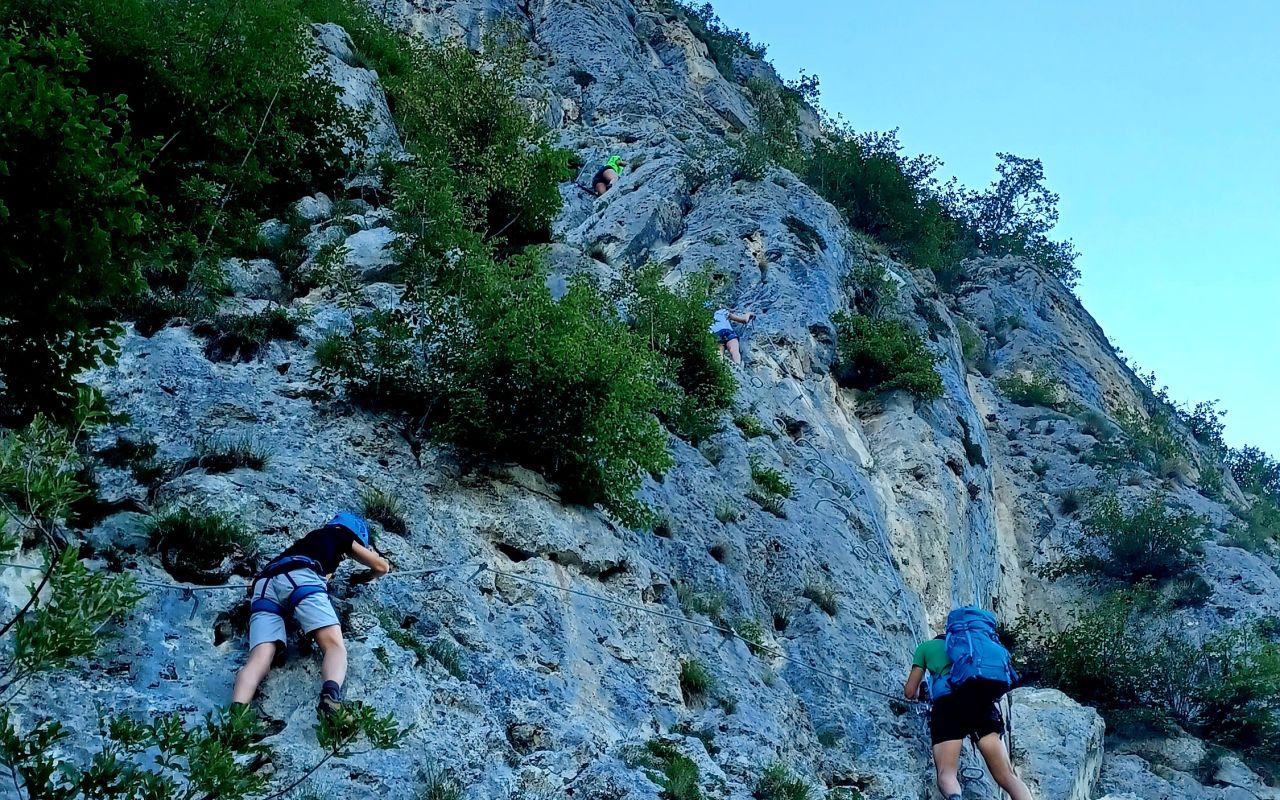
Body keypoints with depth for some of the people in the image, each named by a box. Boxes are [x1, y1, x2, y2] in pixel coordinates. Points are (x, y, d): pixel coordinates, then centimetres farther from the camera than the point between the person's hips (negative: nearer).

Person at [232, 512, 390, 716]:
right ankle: (331, 696, -48)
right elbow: (382, 567, 31)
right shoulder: (340, 534, 29)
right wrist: (363, 577, 49)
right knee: (335, 646, -15)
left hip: (264, 586, 6)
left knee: (260, 659, -15)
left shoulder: (313, 538, 45)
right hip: (300, 578, -5)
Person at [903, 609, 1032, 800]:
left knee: (946, 774, -7)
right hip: (983, 702, 3)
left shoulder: (926, 646, 27)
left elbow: (910, 692, 24)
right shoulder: (967, 646, 37)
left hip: (948, 705, -3)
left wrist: (918, 694, 46)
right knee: (1007, 775, -1)